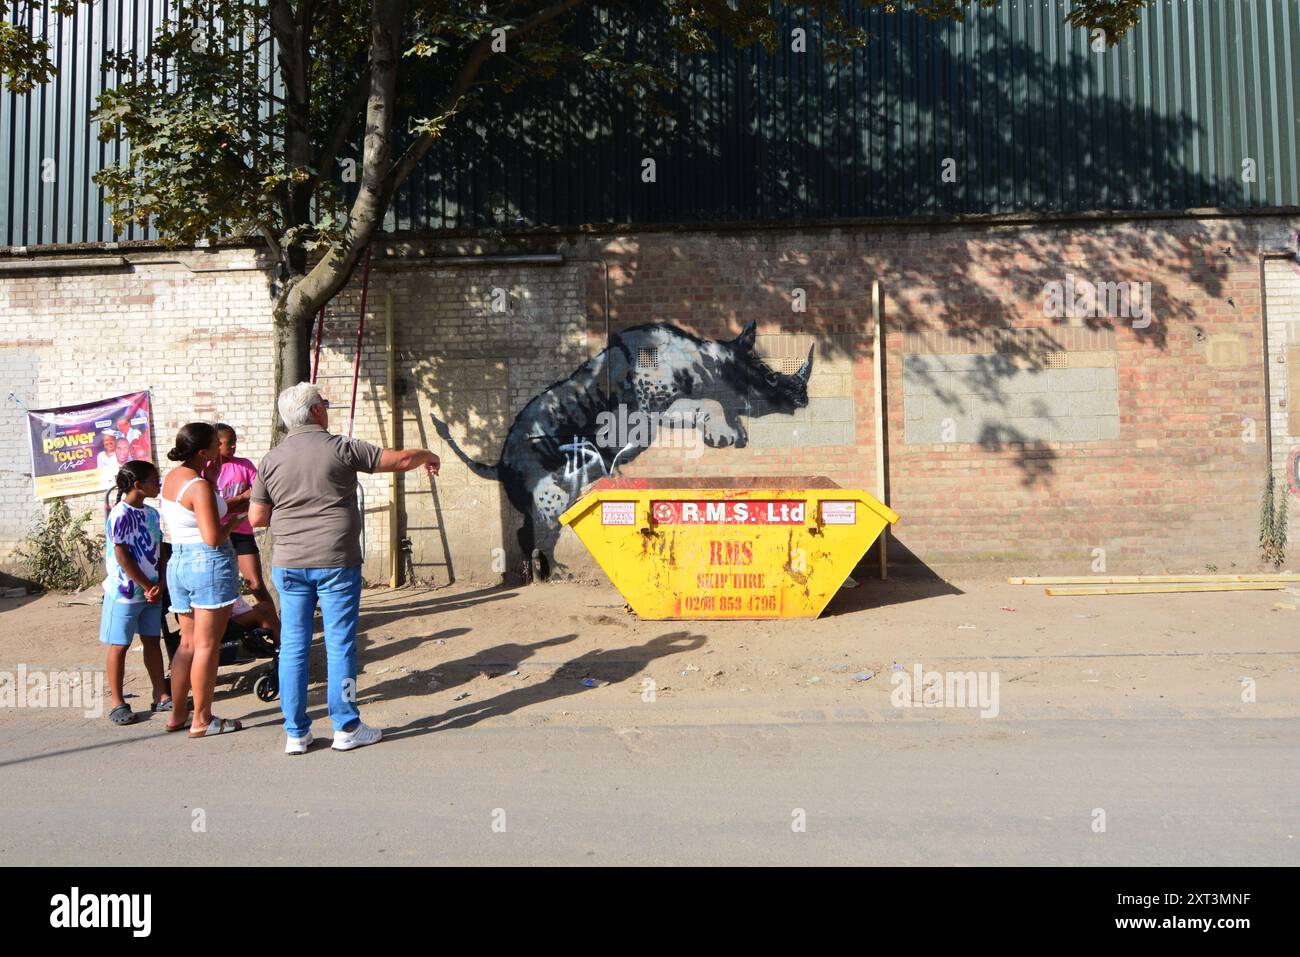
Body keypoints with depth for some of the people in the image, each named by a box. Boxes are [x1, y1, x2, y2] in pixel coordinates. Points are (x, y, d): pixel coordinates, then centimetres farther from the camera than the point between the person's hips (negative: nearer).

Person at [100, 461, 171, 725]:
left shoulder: (152, 514, 7)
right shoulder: (120, 515, -15)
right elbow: (122, 557, -16)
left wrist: (160, 584, -5)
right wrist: (148, 587, -12)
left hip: (152, 591, 7)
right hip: (125, 592, -7)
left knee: (153, 641, 12)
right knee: (119, 646, 3)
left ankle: (161, 696, 20)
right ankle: (118, 703, 12)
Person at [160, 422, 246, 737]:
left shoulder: (172, 476, 9)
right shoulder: (200, 486, -18)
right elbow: (214, 537, -22)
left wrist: (211, 474, 14)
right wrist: (233, 521, -3)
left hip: (178, 562, 9)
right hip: (209, 563, -9)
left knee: (188, 643, 17)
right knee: (207, 645, 0)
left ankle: (177, 715, 22)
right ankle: (202, 720, 7)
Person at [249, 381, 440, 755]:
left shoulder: (271, 460, 4)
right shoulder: (341, 448, -8)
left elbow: (256, 518, 7)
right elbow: (402, 460, -4)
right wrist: (428, 457, 17)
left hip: (288, 564, 4)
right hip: (336, 562, -4)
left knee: (293, 646, 10)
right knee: (340, 644, 5)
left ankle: (296, 733, 16)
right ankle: (346, 727, 12)